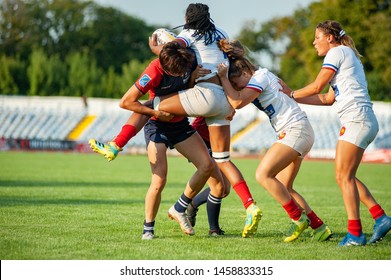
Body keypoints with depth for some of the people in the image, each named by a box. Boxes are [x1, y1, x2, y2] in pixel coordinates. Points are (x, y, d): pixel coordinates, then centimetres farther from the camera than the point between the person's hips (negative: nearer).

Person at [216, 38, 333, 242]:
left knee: (263, 174, -16)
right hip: (296, 132, 11)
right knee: (283, 188, 8)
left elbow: (237, 102, -20)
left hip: (296, 129, -11)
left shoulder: (259, 77, -11)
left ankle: (298, 218, -11)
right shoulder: (261, 77, 18)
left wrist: (223, 77, -12)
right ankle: (319, 227, 9)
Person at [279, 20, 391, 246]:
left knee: (344, 176, -10)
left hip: (357, 120, -10)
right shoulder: (348, 56, 26)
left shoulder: (337, 52, -2)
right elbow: (328, 99, 23)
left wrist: (292, 94, 9)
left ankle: (355, 233, -12)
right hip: (364, 122, 10)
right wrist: (293, 97, 22)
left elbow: (317, 86, -6)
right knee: (346, 177, 10)